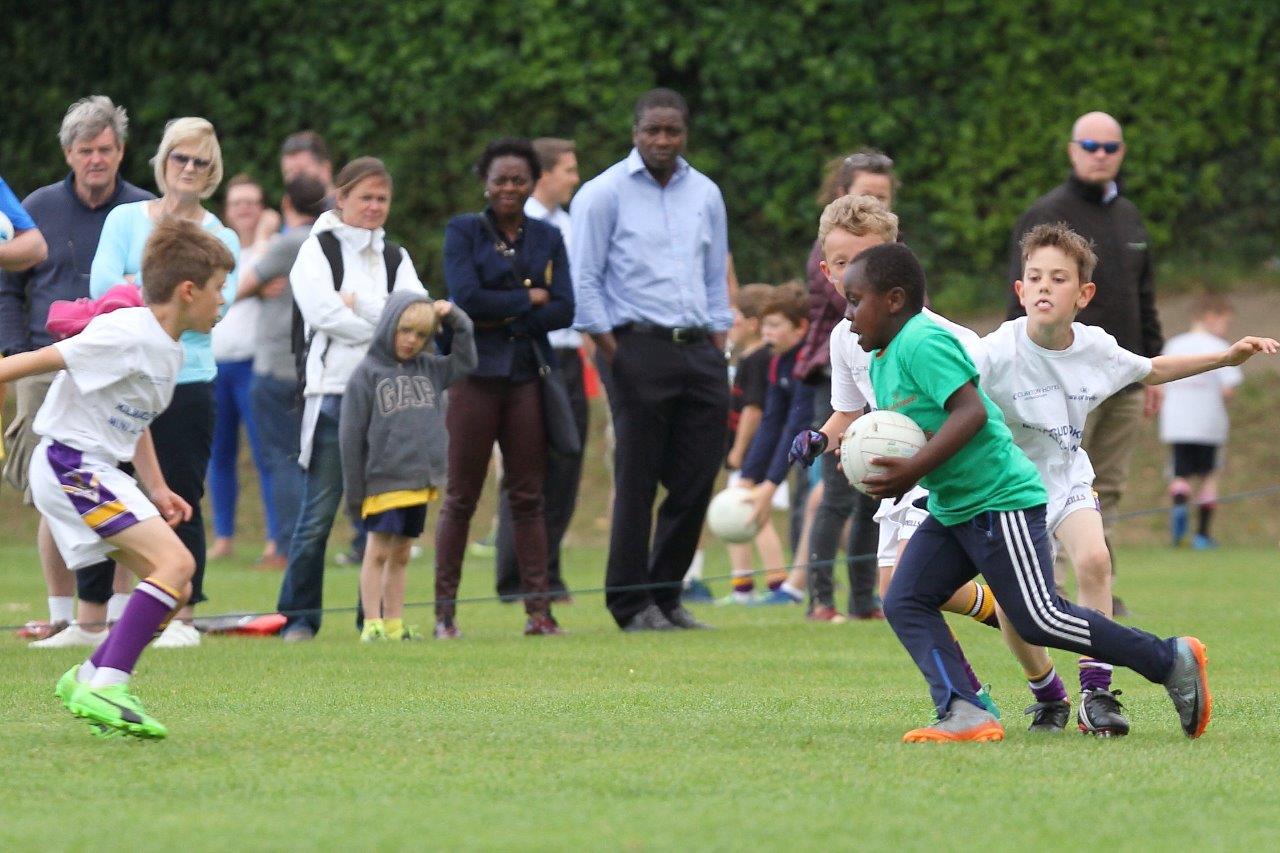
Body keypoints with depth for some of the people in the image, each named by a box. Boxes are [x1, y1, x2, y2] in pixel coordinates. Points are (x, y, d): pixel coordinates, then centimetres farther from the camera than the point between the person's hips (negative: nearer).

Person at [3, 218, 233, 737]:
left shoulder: (169, 352, 13)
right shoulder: (127, 337, -18)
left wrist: (157, 490, 16)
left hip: (99, 471, 10)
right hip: (70, 465, -10)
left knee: (175, 589, 7)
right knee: (176, 561, -22)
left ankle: (88, 678, 15)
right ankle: (105, 686, -27)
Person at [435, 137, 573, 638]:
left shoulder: (548, 238, 12)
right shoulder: (463, 232, 3)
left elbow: (564, 310, 1)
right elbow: (467, 298, -11)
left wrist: (502, 315, -8)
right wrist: (530, 298, -5)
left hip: (528, 375, 3)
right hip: (476, 373, -3)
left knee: (528, 497, 3)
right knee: (461, 497, -1)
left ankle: (538, 609, 3)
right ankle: (444, 611, 1)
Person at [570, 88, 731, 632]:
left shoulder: (705, 195, 15)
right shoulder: (603, 194, -1)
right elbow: (583, 281, -3)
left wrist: (718, 350, 11)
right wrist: (611, 353, -9)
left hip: (699, 349, 5)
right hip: (638, 347, -5)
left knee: (697, 480, 3)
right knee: (636, 481, -5)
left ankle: (666, 595, 15)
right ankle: (631, 603, 2)